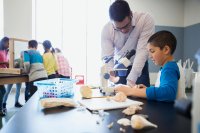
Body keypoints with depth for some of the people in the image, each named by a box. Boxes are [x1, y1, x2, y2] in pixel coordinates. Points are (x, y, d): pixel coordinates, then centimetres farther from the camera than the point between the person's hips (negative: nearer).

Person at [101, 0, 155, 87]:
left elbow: (143, 51, -30)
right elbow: (106, 57, -22)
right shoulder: (107, 29, -20)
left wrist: (131, 79, -38)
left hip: (140, 67, -1)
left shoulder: (146, 20, -26)